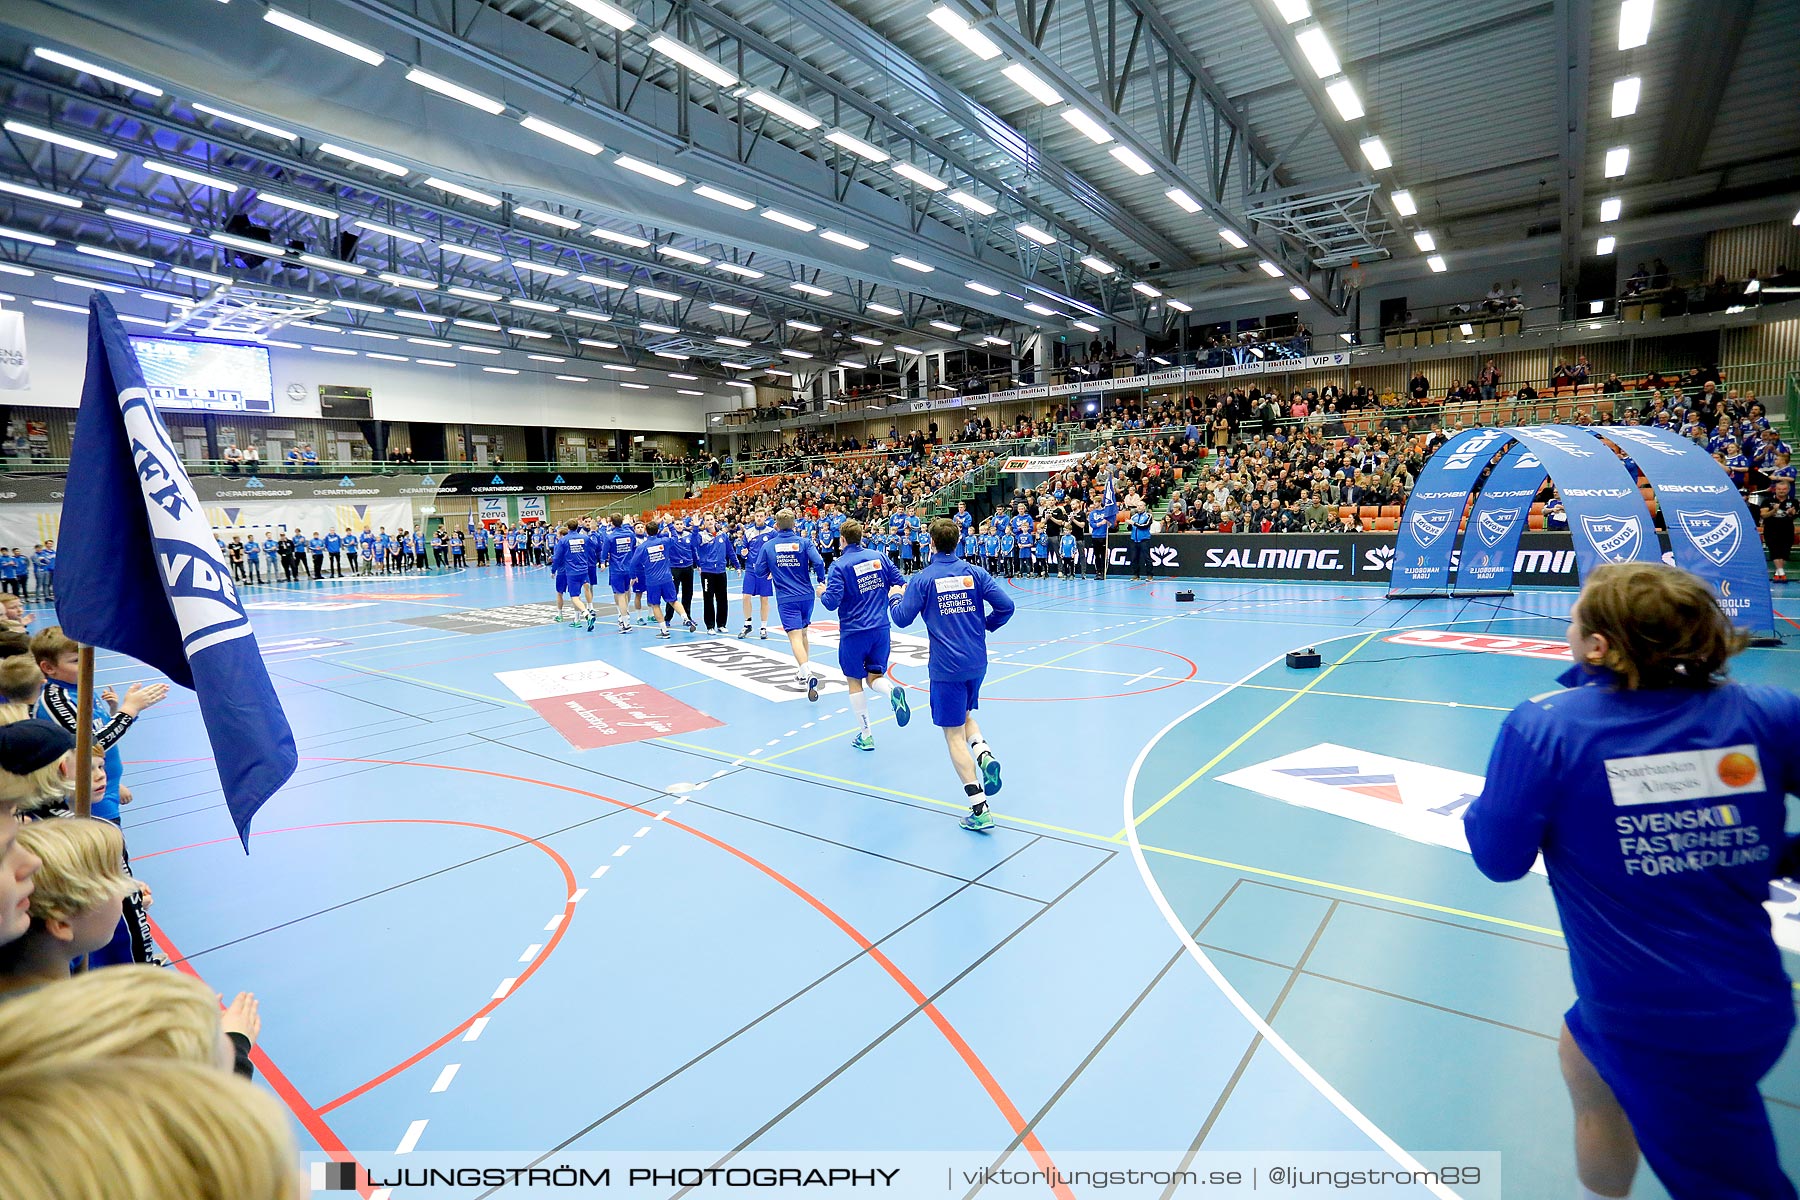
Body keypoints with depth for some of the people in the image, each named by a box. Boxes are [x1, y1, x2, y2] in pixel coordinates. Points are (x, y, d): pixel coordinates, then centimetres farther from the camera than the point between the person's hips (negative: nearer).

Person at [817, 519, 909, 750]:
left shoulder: (839, 565, -10)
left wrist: (822, 593, 4)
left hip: (853, 632, -4)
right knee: (875, 677, 14)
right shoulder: (878, 557, 4)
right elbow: (902, 583, 5)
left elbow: (832, 602, -17)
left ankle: (865, 735, 15)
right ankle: (893, 692, -22)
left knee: (854, 682, 11)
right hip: (881, 628, 4)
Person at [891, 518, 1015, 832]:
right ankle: (984, 753, -3)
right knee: (965, 716, 28)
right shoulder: (974, 572, 2)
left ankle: (980, 810, 0)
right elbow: (1006, 606, -4)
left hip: (946, 667, -4)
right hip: (977, 662, 4)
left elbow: (902, 619, -8)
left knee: (954, 735, 3)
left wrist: (895, 598, 13)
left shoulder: (923, 578, -7)